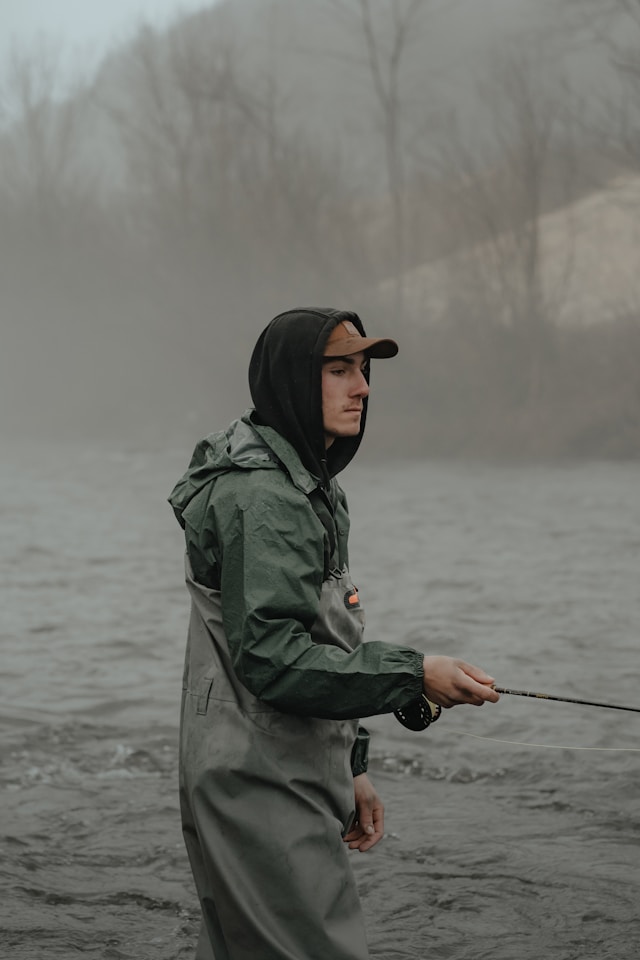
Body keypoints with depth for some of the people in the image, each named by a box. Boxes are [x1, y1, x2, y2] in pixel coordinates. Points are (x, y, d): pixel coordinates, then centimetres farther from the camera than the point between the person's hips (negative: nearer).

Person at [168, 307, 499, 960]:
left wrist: (350, 769, 20)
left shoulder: (309, 485, 16)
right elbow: (271, 656, -24)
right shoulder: (259, 495, -17)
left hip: (295, 777, 10)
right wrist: (412, 675, -23)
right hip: (260, 788, -10)